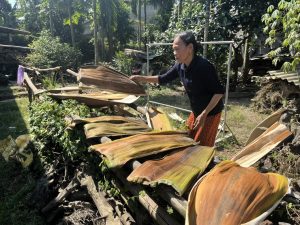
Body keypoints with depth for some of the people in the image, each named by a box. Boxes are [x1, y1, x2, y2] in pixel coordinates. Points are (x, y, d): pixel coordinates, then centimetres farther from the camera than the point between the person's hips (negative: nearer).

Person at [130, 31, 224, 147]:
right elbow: (163, 79, 7)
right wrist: (141, 78, -2)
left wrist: (204, 114, -25)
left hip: (210, 113, -7)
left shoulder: (204, 66, -27)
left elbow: (219, 91, -22)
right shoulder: (180, 66, -5)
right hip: (196, 112, 7)